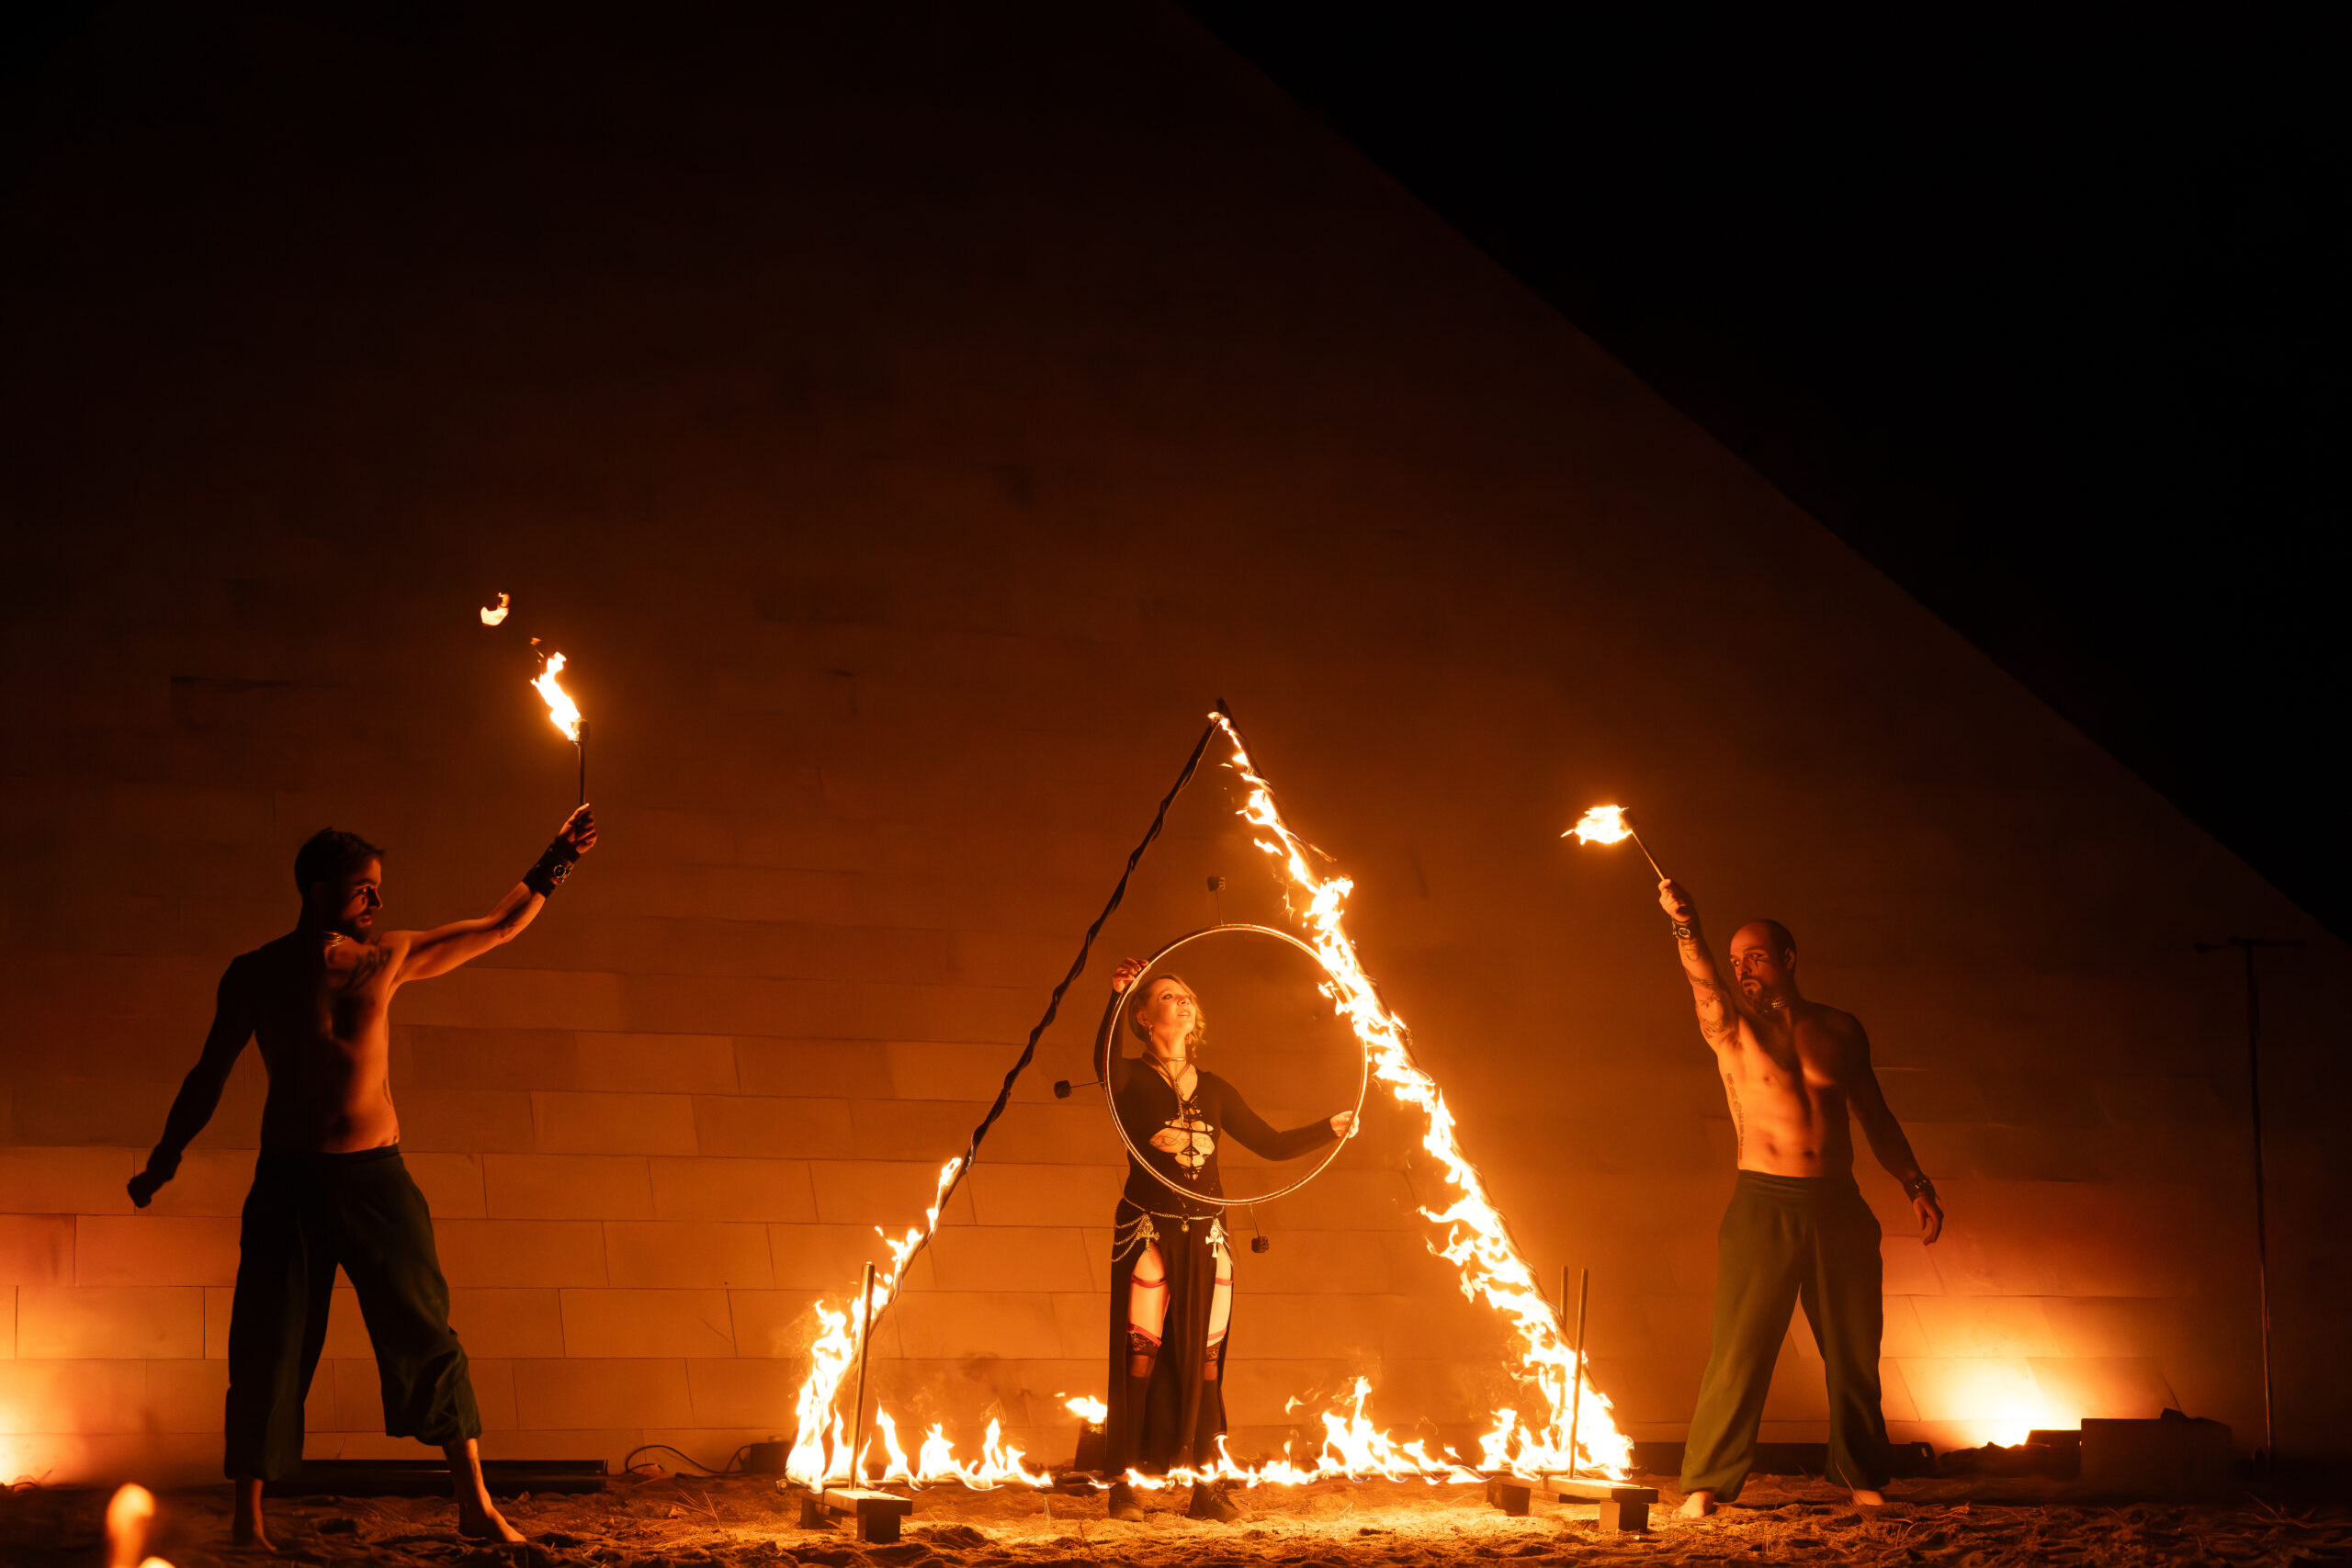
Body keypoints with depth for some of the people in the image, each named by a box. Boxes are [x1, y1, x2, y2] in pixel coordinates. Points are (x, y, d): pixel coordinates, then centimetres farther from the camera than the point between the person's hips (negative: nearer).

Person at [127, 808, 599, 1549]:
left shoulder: (387, 957, 7)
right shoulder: (255, 974, 4)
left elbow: (499, 927, 14)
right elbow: (209, 1073, 14)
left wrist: (555, 863, 7)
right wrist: (164, 1159, 12)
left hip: (377, 1178, 1)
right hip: (288, 1182, -1)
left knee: (428, 1338, 0)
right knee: (268, 1352, -2)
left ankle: (475, 1503, 7)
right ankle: (248, 1523, 6)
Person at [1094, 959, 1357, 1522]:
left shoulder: (1214, 1090, 15)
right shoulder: (1132, 1078, 0)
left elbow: (1271, 1144, 18)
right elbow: (1102, 1060, -24)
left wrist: (1330, 1129, 8)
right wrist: (1116, 998, -39)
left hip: (1206, 1234, 4)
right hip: (1148, 1231, -4)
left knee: (1203, 1360, 4)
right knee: (1139, 1355, -7)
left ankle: (1206, 1486, 8)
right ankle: (1123, 1486, -1)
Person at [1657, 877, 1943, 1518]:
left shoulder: (1839, 1029, 12)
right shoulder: (1730, 1026, 4)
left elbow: (1876, 1117, 19)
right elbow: (1705, 985, -18)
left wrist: (1916, 1184, 12)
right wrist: (1686, 928, -38)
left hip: (1839, 1207, 3)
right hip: (1764, 1205, -3)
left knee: (1855, 1355, 6)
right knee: (1739, 1350, -9)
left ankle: (1864, 1481, 21)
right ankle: (1704, 1487, -5)